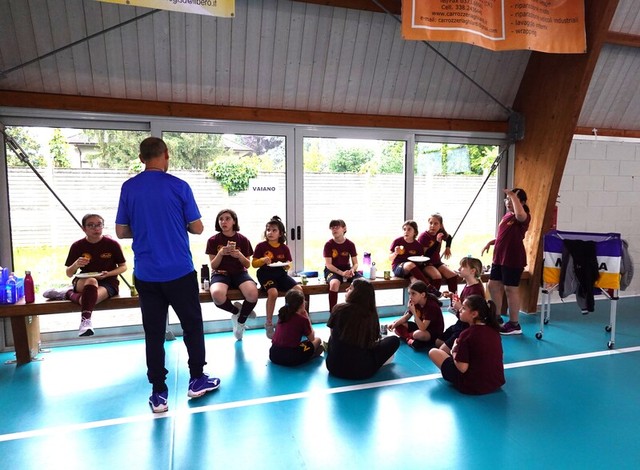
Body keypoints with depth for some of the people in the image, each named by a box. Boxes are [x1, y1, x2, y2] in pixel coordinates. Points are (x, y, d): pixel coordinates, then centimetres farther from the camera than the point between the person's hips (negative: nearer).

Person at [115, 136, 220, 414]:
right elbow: (197, 228, -5)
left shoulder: (128, 188, 1)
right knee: (192, 326, 14)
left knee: (154, 333, 9)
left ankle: (159, 394, 16)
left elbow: (121, 232, 4)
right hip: (180, 271, -2)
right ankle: (196, 380, 26)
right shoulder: (179, 186, -8)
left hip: (146, 274, 3)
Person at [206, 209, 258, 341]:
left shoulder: (243, 240, 3)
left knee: (253, 294, -32)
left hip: (240, 273, 1)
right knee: (217, 295, -37)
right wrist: (221, 253, -18)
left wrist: (240, 255, -15)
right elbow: (213, 266, 0)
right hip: (220, 274, -1)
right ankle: (237, 311, 0)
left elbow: (247, 265, 6)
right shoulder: (213, 240, 1)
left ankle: (241, 321, 2)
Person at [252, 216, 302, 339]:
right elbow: (254, 264, 0)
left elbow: (290, 263, 13)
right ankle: (269, 323, -13)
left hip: (280, 273, 4)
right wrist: (263, 260, -19)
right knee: (273, 292, -33)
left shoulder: (284, 248, 7)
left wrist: (287, 265, -11)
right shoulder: (261, 246, -2)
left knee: (298, 289, -18)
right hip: (266, 274, -4)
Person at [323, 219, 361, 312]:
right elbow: (328, 264, -12)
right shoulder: (328, 244, -7)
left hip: (347, 269, 3)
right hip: (332, 270, -3)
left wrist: (352, 270, -23)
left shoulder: (350, 244, 1)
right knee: (334, 283, -39)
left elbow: (355, 263, 2)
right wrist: (342, 273, -27)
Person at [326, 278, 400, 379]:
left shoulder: (339, 308, -7)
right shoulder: (372, 315, -7)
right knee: (394, 340, 15)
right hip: (362, 371, -1)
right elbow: (373, 340, 6)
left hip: (334, 367, 2)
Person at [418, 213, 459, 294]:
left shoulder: (440, 233, 1)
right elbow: (426, 255, -25)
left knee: (453, 276, -14)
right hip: (426, 264, -6)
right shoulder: (424, 236, -17)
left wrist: (447, 247, 12)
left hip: (437, 262, 6)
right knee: (437, 277, -33)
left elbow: (449, 237, 27)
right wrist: (437, 242, -28)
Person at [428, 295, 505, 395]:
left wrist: (454, 352, -2)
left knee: (433, 352, 4)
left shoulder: (467, 334, -21)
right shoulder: (493, 330, -2)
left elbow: (462, 368, -21)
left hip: (474, 387, -7)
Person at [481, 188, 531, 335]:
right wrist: (491, 242, 9)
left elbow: (519, 214, -39)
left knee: (510, 289, -1)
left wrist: (513, 195, -29)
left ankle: (514, 324, 12)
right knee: (493, 285, 14)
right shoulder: (507, 215, 14)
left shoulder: (524, 217, -12)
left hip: (513, 260, -9)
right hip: (499, 257, 9)